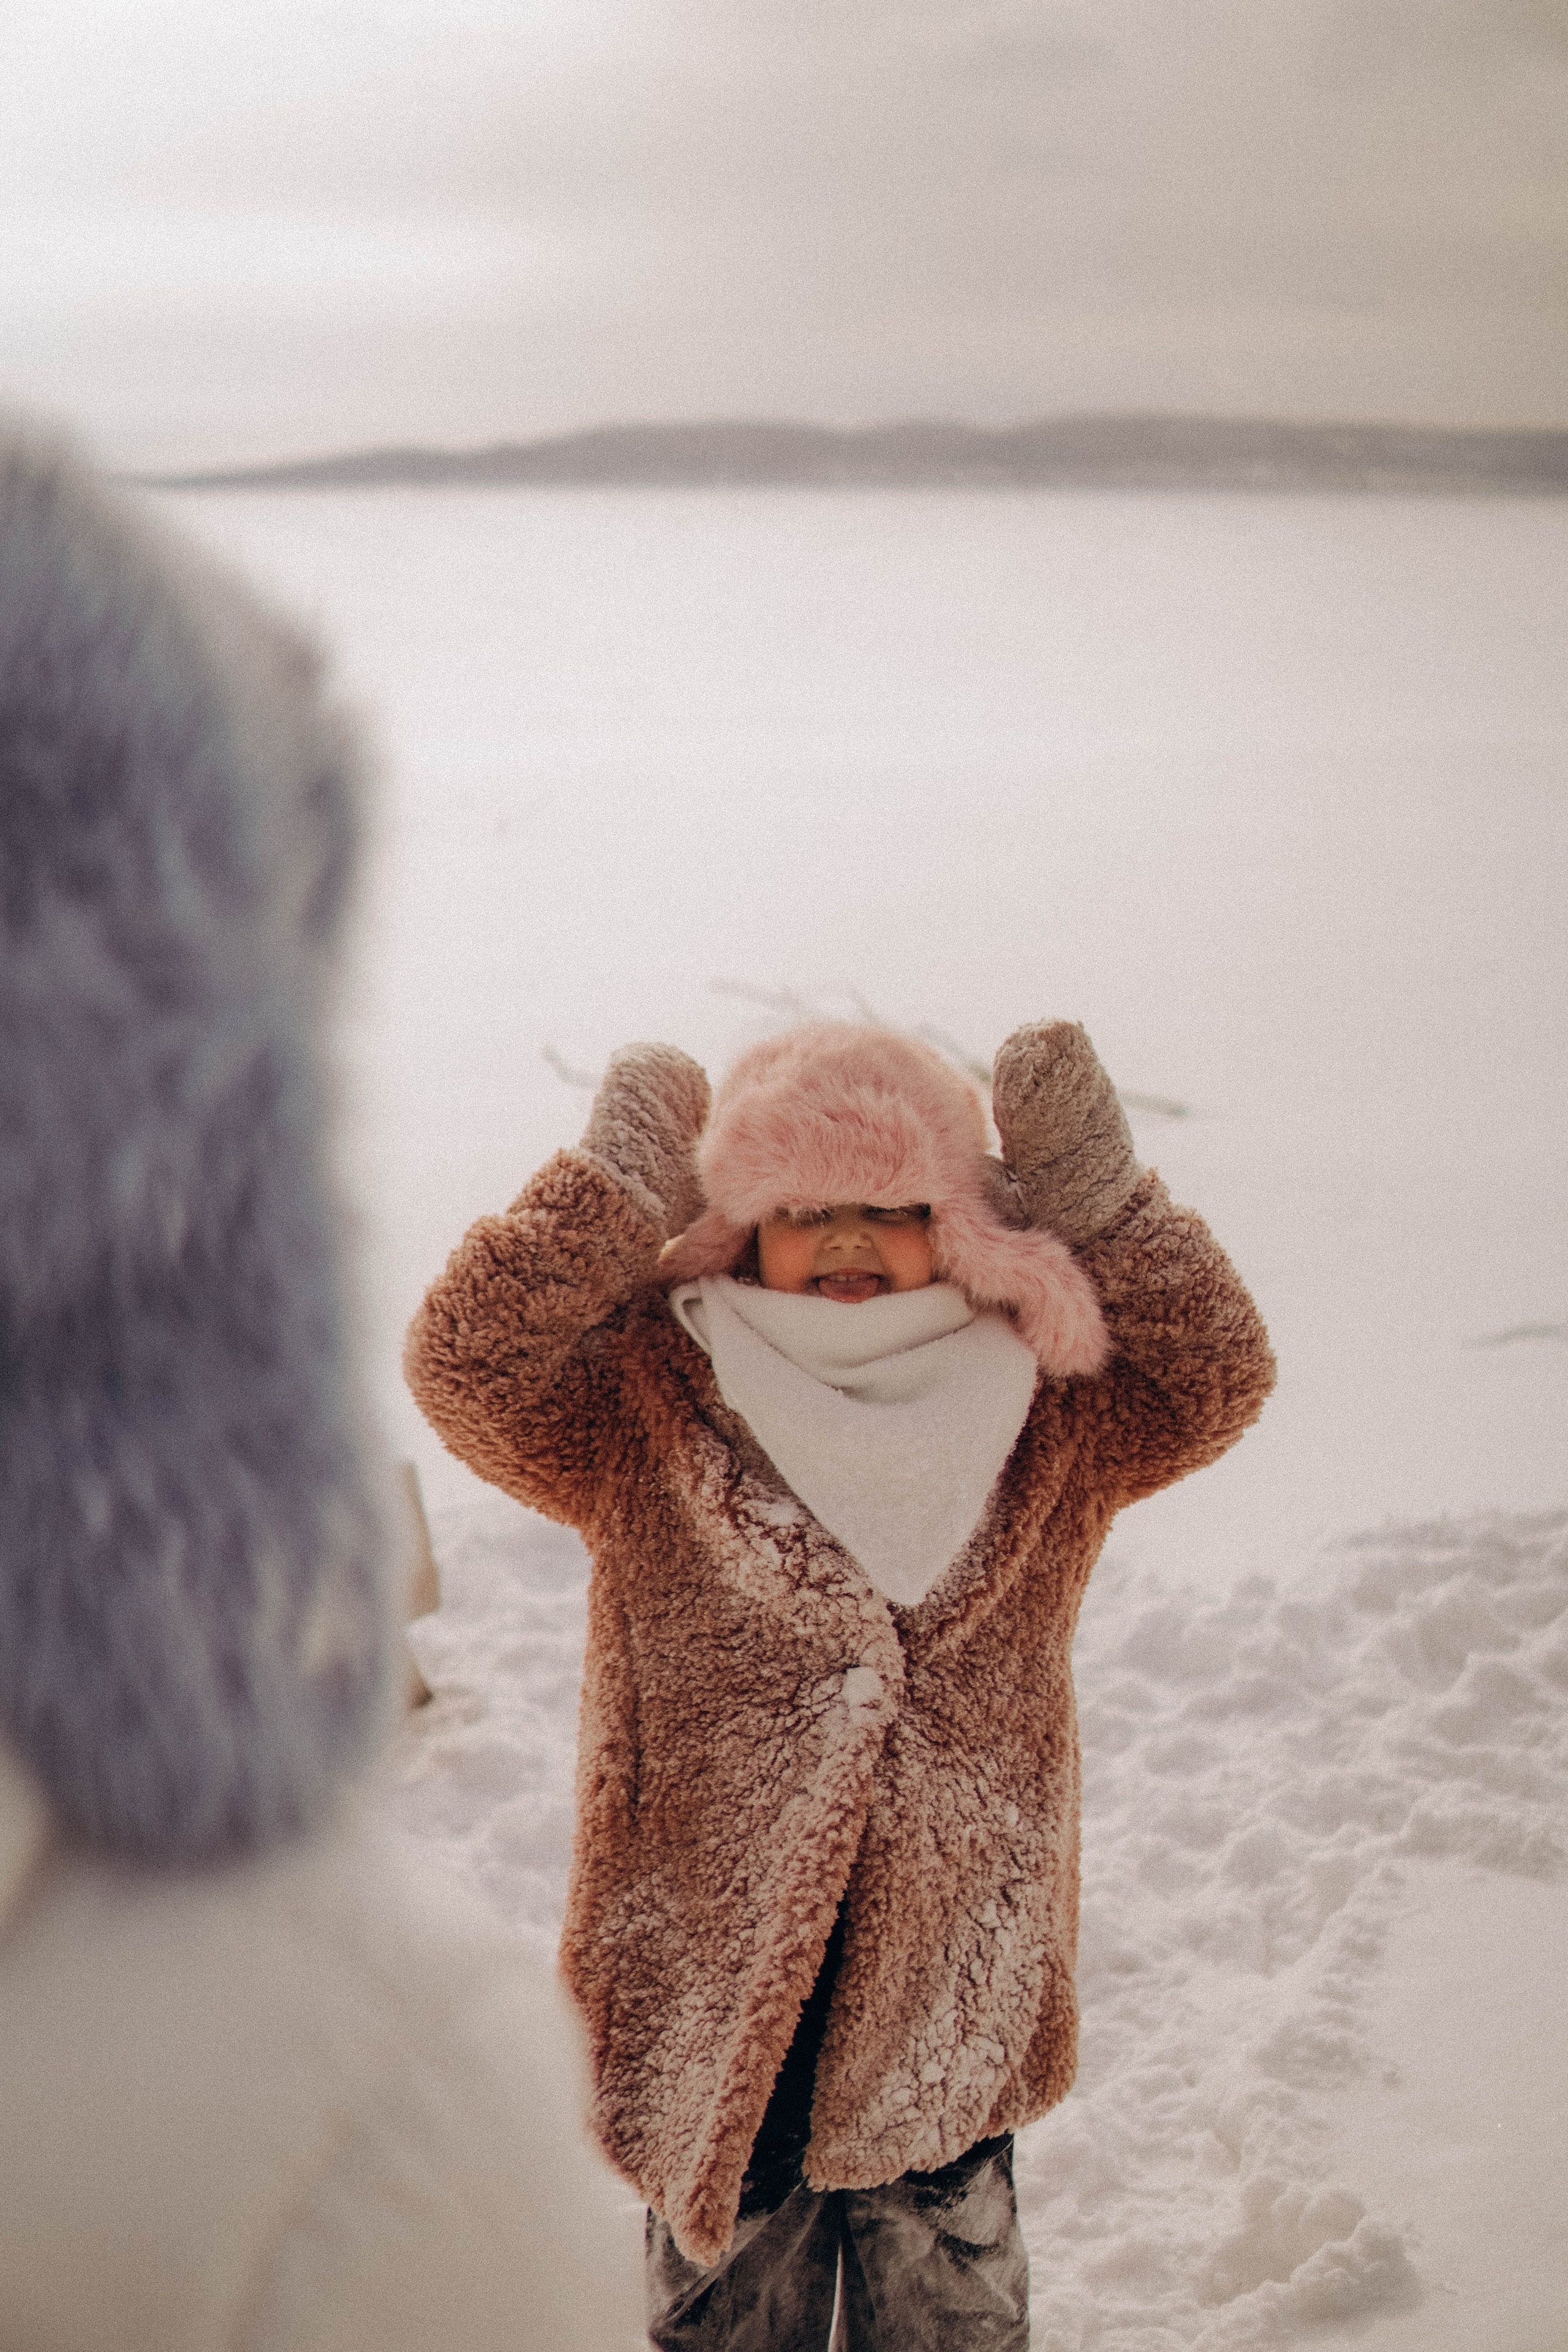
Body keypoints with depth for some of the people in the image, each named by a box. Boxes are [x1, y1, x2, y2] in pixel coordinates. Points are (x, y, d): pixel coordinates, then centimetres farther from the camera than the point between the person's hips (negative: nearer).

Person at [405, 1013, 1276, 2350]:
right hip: (713, 1983, -2)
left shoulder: (1045, 1422, 1)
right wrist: (618, 1195, -21)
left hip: (952, 1984, 2)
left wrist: (1101, 1207, -17)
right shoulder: (645, 1407, -7)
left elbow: (1217, 1385, -7)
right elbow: (466, 1369, -18)